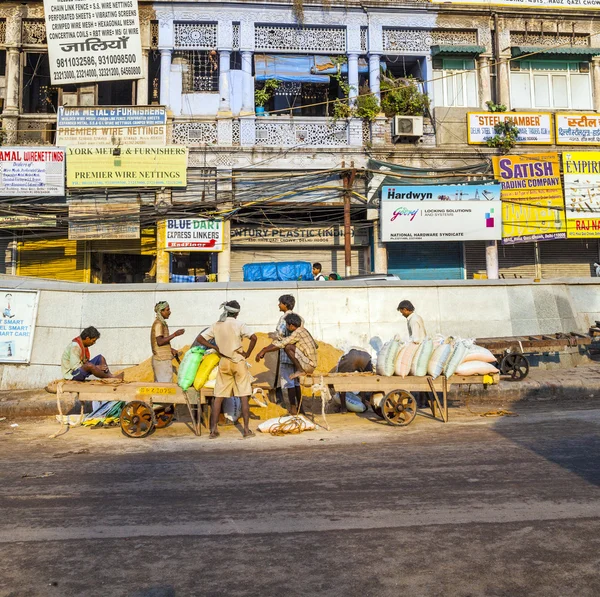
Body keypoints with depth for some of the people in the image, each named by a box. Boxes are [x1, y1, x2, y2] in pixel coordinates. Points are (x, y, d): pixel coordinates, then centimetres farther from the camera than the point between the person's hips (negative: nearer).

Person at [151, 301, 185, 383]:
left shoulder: (162, 323, 16)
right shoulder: (158, 324, -13)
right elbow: (160, 341, -21)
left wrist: (171, 349, 14)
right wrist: (175, 334, -21)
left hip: (159, 360, 10)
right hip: (162, 360, -10)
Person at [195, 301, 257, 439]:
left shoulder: (216, 325, 3)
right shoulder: (238, 325, -8)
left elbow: (199, 338, 3)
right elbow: (253, 338, -19)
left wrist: (215, 347, 5)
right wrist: (247, 353, -7)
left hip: (223, 363, 3)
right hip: (238, 362, -3)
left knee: (218, 397, 8)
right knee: (244, 396, 2)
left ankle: (214, 429, 9)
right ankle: (247, 430, 3)